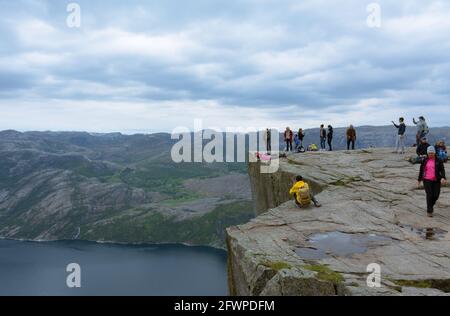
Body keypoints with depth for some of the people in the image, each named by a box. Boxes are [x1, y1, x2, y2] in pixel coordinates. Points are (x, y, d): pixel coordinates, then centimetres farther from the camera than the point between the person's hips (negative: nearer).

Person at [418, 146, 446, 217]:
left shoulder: (438, 161, 2)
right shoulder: (425, 161, 5)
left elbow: (442, 170, -4)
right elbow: (421, 170, 13)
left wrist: (443, 178, -21)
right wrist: (419, 180, 16)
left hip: (436, 180, 1)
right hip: (427, 180, -1)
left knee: (436, 195, 2)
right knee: (429, 195, -8)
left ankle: (431, 205, 33)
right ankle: (429, 211, 0)